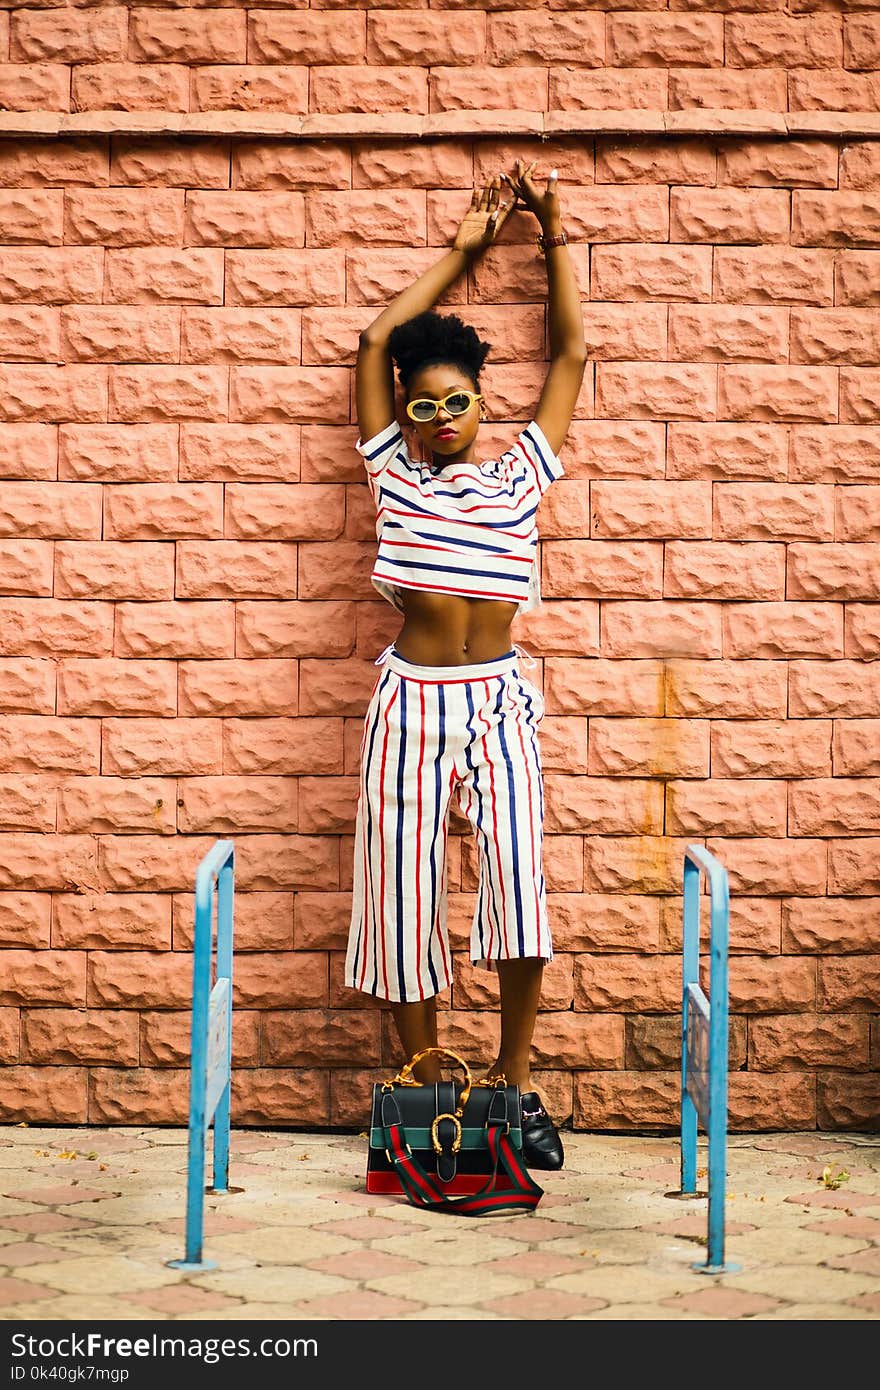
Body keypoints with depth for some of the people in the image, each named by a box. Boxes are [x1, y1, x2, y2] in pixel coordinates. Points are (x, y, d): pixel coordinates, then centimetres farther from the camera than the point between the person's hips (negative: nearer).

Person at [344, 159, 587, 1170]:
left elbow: (569, 354, 12)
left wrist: (553, 236, 14)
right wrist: (464, 249, 17)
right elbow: (377, 343, 10)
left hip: (498, 699, 0)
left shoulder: (520, 469, 7)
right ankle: (424, 1093, 11)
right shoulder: (394, 469, 7)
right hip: (411, 698, 1)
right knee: (405, 891, -1)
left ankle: (513, 1086, -2)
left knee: (517, 879, -15)